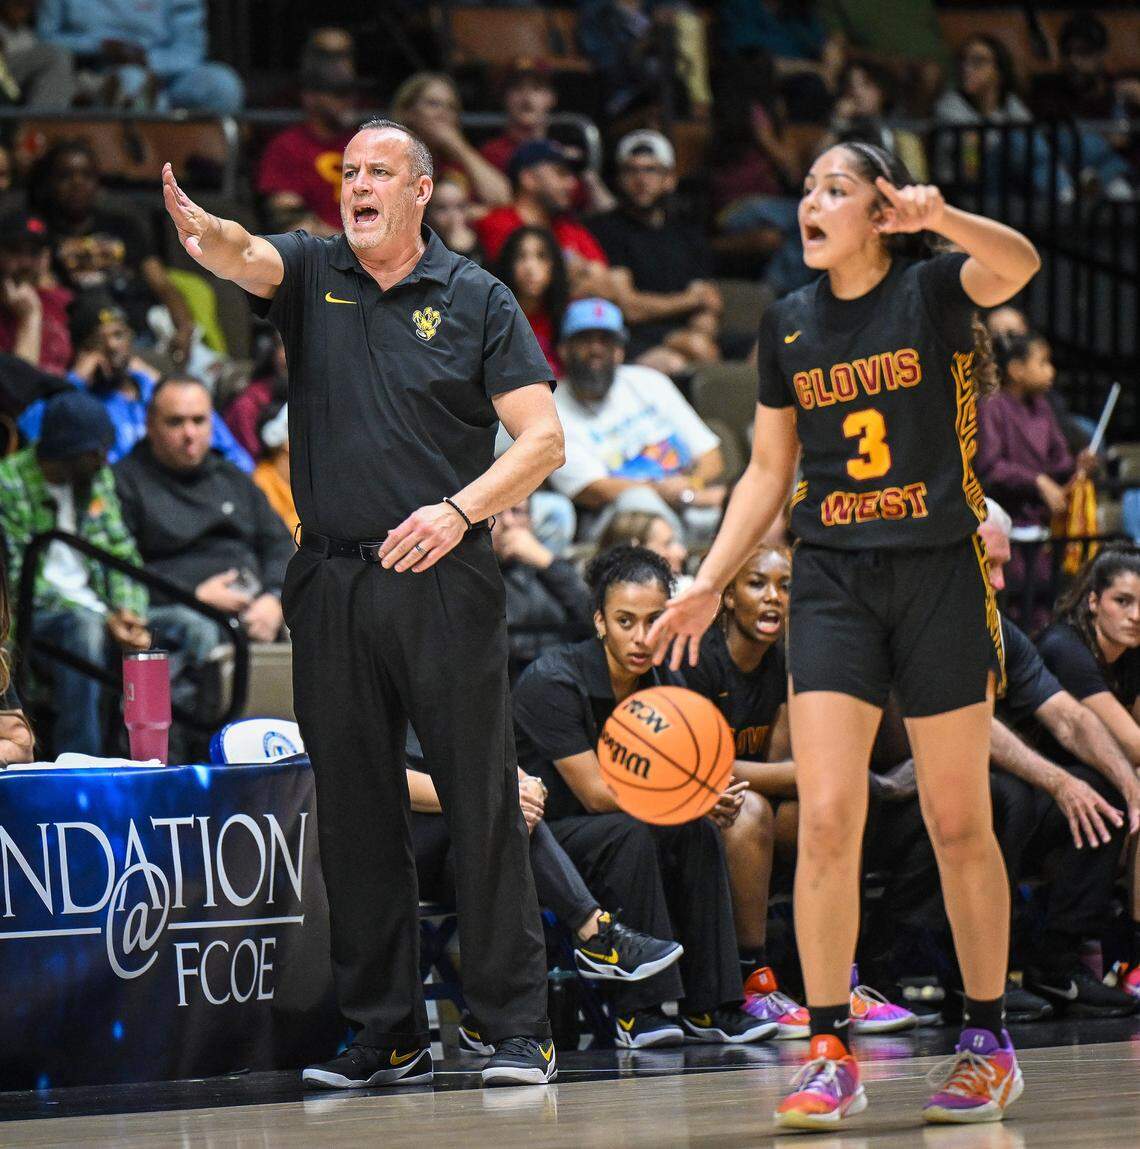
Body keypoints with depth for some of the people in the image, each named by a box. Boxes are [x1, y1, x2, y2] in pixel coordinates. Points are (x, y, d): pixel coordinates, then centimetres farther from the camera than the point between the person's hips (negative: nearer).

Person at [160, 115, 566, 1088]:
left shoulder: (476, 299, 3)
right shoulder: (311, 272, 10)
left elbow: (543, 438, 0)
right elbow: (245, 258, -13)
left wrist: (459, 510, -15)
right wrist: (203, 233, -36)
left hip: (443, 583, -3)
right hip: (331, 586, 3)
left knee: (484, 808, -4)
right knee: (356, 817, 5)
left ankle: (520, 1031, 0)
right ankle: (387, 1035, 13)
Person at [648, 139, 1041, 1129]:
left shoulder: (933, 289, -4)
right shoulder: (788, 325, 8)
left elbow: (1017, 265, -27)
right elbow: (769, 469, 16)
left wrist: (944, 220, -47)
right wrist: (709, 584, 8)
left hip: (940, 576, -3)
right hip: (833, 581, 3)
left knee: (959, 823, 3)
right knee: (826, 820, -8)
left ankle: (989, 1043, 17)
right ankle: (830, 1056, -5)